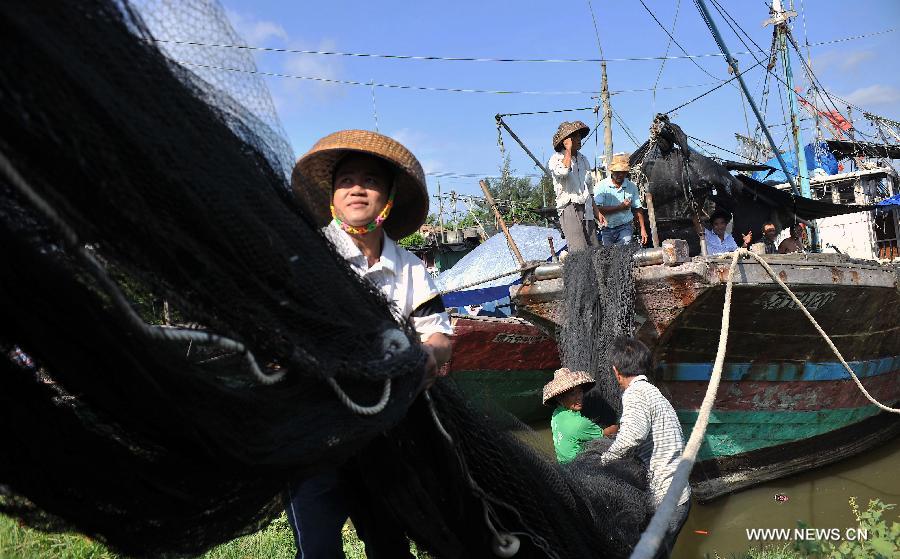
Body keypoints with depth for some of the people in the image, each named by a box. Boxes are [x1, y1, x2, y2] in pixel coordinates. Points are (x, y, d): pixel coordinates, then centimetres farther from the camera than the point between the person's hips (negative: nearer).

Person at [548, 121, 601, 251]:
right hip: (569, 208, -7)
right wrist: (569, 149, -10)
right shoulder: (557, 158, 1)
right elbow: (563, 171, -24)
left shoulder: (584, 160, 22)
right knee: (579, 251, -19)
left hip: (586, 210, 7)